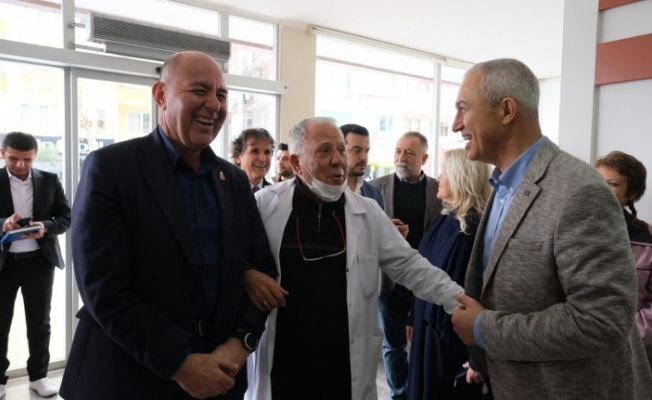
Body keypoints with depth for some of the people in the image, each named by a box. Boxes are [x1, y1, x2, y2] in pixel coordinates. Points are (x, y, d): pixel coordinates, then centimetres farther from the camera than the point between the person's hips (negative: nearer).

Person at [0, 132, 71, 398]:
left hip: (39, 261, 1)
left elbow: (66, 218, 2)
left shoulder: (50, 181, 2)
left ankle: (38, 375, 25)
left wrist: (46, 227, -18)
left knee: (40, 323, 10)